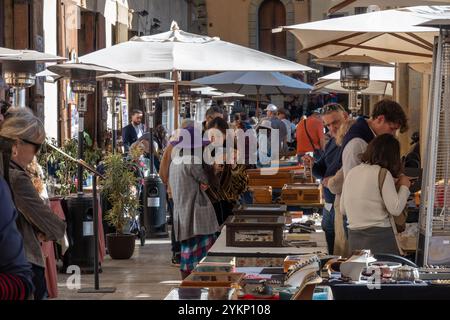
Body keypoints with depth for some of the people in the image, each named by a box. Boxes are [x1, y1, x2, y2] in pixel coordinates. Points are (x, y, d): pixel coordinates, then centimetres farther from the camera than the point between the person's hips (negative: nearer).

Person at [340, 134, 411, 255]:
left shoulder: (352, 172, 10)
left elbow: (343, 209, 16)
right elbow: (395, 209, -13)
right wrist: (404, 186, 3)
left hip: (354, 237, 6)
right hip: (379, 236, -6)